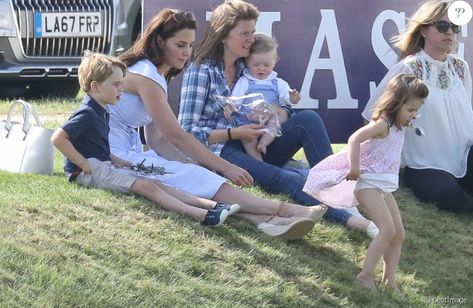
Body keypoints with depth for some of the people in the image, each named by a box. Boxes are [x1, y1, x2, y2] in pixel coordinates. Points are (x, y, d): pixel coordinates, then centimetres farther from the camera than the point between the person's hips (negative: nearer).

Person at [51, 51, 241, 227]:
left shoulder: (101, 112, 16)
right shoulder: (87, 114, -15)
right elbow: (58, 138, -24)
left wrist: (116, 161, 9)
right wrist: (85, 165, -22)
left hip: (104, 165, 10)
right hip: (88, 172, -10)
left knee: (155, 184, -4)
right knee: (147, 187, -21)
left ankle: (213, 206, -15)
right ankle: (202, 215, -33)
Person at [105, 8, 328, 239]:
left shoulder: (157, 75, 17)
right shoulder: (145, 74, -13)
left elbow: (158, 140, 10)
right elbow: (176, 135, -16)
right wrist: (225, 167, -14)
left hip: (131, 152, 8)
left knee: (194, 173, -15)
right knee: (193, 177, -23)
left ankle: (263, 219, -39)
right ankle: (283, 210, -35)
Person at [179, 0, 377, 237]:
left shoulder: (247, 68, 13)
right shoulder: (200, 71, -4)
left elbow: (285, 111, 11)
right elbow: (188, 131, -10)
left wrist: (277, 112, -14)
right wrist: (234, 133, -19)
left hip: (255, 147, 6)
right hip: (221, 152, -6)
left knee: (308, 119, -18)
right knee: (286, 179, -34)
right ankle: (348, 218, -46)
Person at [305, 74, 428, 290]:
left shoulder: (400, 127, 11)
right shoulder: (382, 124, -17)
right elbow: (354, 139, -28)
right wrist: (354, 168, -29)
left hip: (385, 187, 10)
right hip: (369, 183, -9)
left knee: (399, 233, 7)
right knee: (388, 229, -19)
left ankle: (389, 279, 12)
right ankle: (366, 275, -15)